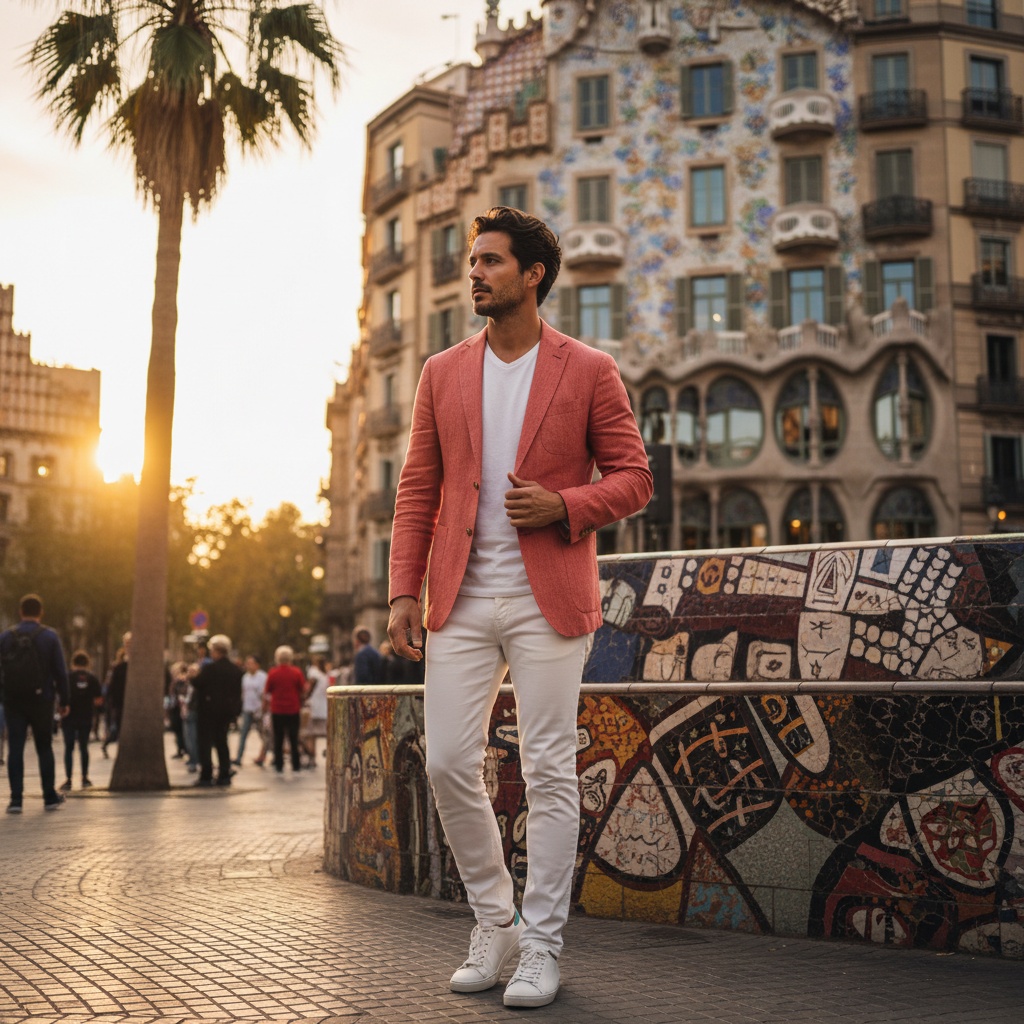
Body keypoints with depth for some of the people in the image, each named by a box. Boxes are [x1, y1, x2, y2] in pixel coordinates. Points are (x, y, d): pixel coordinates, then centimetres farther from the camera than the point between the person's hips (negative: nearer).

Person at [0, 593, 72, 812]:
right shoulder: (49, 636, -2)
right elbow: (60, 672, -3)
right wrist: (63, 701, 2)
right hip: (41, 701, -1)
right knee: (44, 748, 10)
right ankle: (50, 797, 16)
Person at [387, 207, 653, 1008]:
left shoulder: (589, 371, 2)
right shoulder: (443, 372, 12)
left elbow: (633, 480, 3)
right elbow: (418, 489, 11)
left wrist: (562, 505, -15)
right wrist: (404, 592, 2)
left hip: (548, 602, -3)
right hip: (462, 601, 4)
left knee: (549, 773, 0)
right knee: (449, 764, 1)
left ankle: (541, 949, 12)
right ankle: (493, 925, 21)